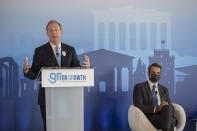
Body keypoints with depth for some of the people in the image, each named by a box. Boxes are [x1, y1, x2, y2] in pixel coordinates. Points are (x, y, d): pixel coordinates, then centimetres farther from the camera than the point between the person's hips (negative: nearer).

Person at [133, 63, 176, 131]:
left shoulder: (164, 89, 24)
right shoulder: (139, 87, 7)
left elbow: (170, 106, 15)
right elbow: (138, 107, -6)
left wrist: (167, 108, -11)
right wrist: (155, 109, -18)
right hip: (149, 118, -4)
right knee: (171, 121, -35)